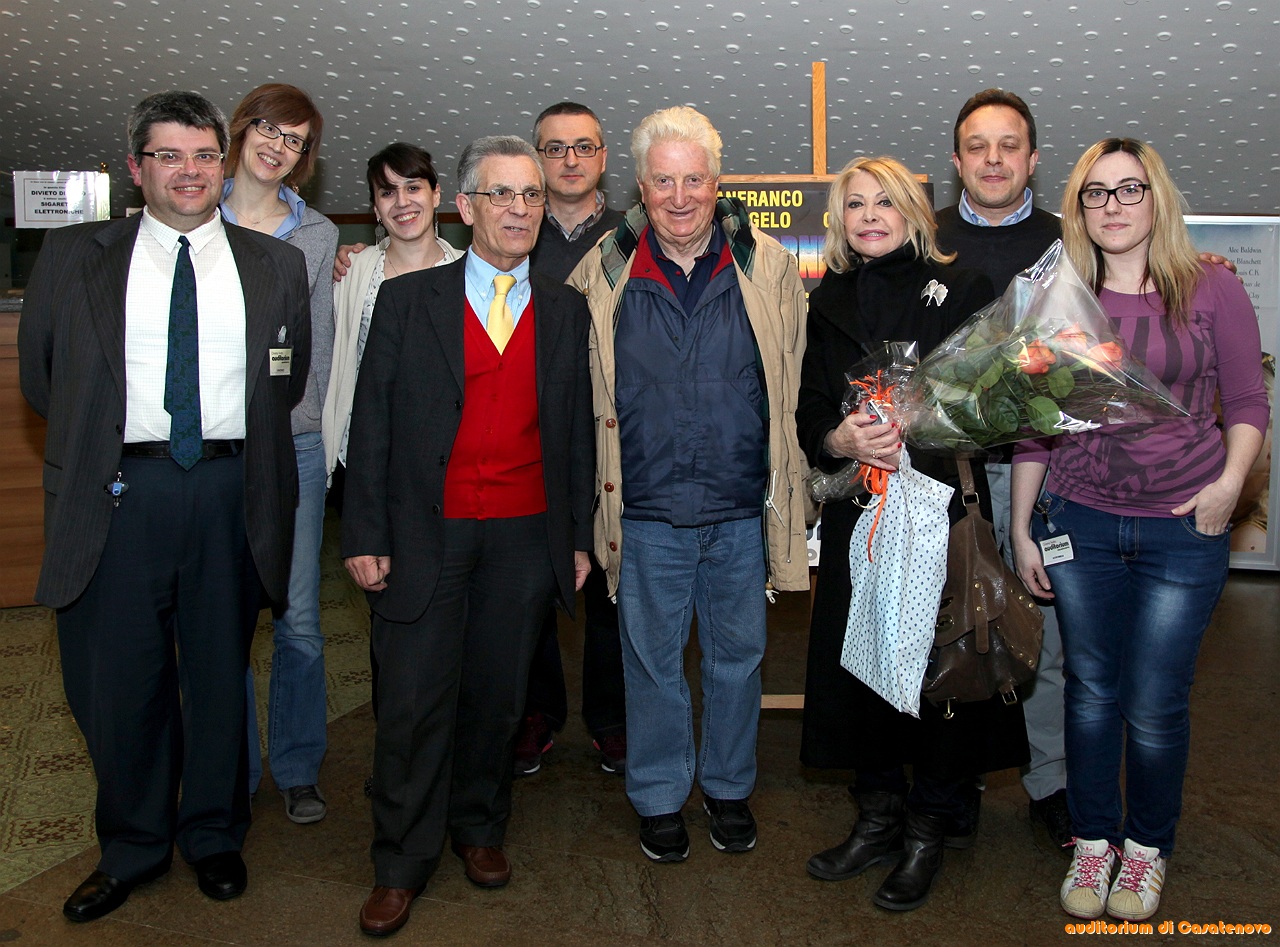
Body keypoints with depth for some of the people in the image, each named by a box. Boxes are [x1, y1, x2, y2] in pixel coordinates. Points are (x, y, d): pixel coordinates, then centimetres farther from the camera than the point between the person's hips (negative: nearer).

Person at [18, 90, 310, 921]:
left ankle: (214, 836, 33)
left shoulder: (276, 265, 8)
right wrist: (98, 449, 8)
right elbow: (40, 377, 11)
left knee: (221, 673, 12)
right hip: (119, 496, 0)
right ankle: (132, 849, 30)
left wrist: (243, 448, 8)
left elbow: (289, 381, 14)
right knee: (118, 681, 9)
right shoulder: (73, 259, 5)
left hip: (229, 493, 1)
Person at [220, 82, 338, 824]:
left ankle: (299, 769, 21)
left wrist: (329, 436, 6)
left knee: (299, 618, 3)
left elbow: (324, 344, 10)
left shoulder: (318, 235, 8)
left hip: (294, 441, 1)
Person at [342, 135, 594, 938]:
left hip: (527, 537, 2)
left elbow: (578, 428, 10)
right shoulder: (406, 300, 2)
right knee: (414, 702, 1)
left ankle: (479, 827, 33)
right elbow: (372, 423, 0)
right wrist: (365, 536, -5)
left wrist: (579, 536, 7)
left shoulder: (566, 311, 9)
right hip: (425, 535, -2)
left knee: (499, 694, 11)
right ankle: (402, 865, 19)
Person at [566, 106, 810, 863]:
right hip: (647, 510, 0)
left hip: (743, 508, 1)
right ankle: (660, 796, 32)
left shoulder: (769, 267, 0)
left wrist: (789, 500, 3)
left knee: (738, 653, 15)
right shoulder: (602, 273, -1)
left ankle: (729, 786, 36)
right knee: (653, 658, 12)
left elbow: (794, 388, 5)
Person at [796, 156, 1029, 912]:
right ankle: (880, 818, 24)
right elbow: (808, 412, 8)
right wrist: (845, 439, -13)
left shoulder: (960, 289, 1)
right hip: (857, 514, 4)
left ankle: (931, 829, 17)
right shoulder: (829, 304, 12)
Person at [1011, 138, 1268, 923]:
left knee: (1155, 707, 4)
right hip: (1079, 524, 2)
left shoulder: (1212, 290, -2)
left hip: (1183, 531, -2)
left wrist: (1231, 480, -13)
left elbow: (1247, 402, 3)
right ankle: (1094, 839, 31)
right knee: (1092, 691, 12)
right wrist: (1022, 527, 6)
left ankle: (1148, 846, 29)